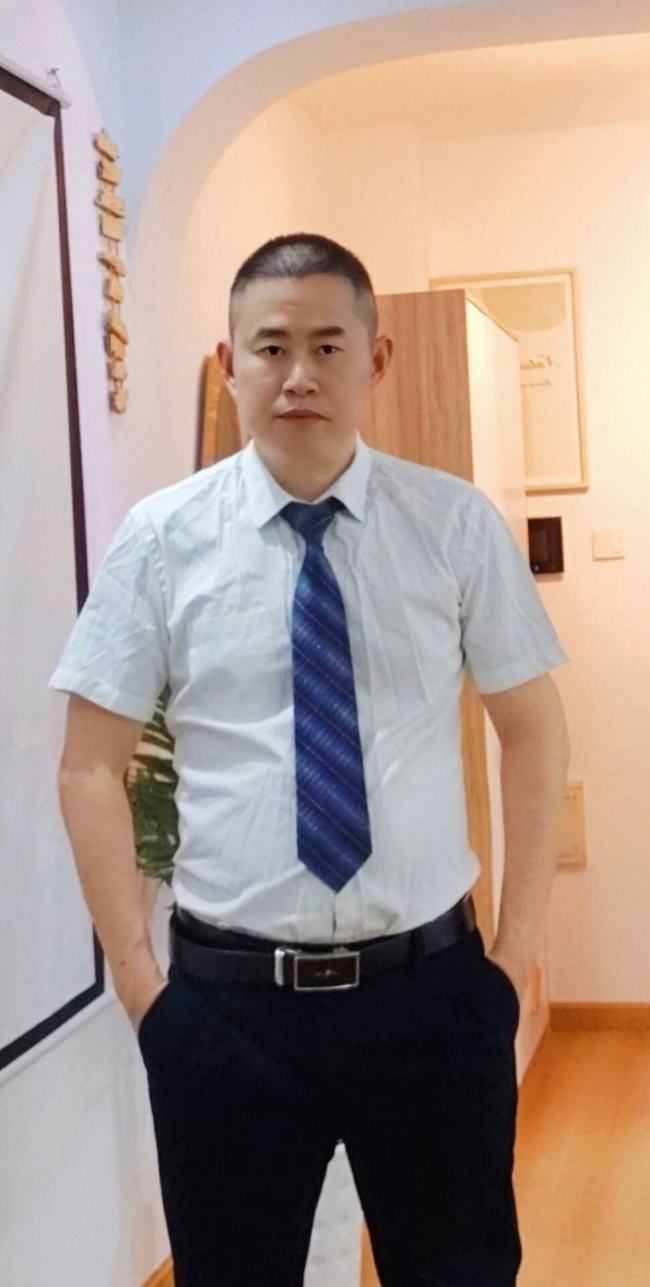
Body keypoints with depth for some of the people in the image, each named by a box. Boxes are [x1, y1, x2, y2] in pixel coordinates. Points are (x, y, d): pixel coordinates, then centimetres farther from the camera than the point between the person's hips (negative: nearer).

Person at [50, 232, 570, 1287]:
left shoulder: (459, 524, -2)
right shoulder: (160, 538, -4)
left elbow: (534, 733, 5)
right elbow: (91, 768, 0)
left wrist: (518, 947, 1)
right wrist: (135, 972, -4)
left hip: (431, 989, 1)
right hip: (226, 998, 0)